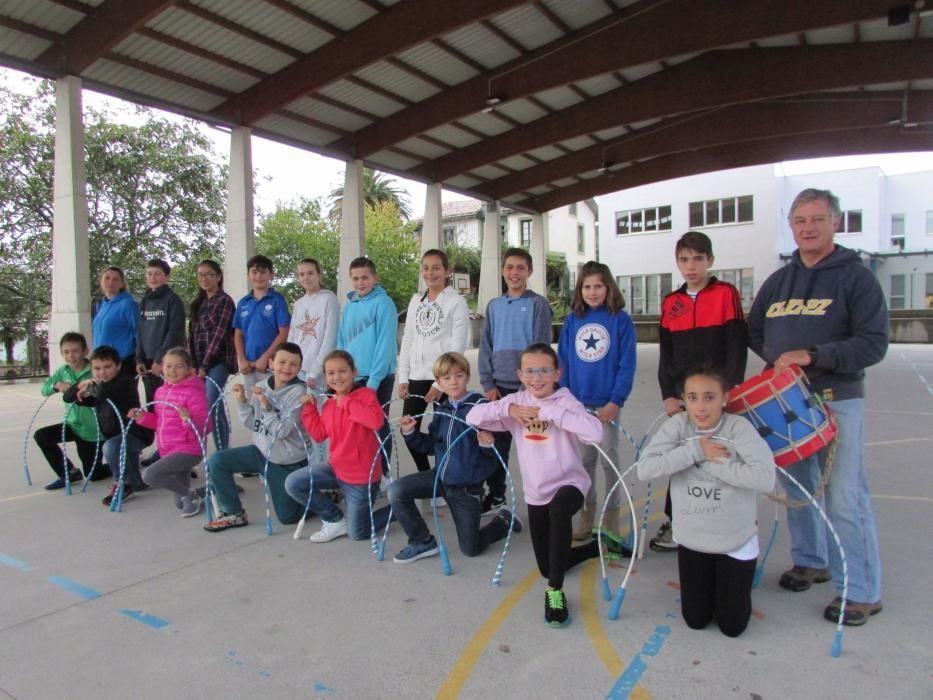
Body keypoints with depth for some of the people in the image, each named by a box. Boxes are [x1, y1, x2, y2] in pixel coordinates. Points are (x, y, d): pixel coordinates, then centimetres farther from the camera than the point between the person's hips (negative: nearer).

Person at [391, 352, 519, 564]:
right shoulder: (442, 410, 2)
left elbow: (496, 449, -17)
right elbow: (431, 446, 12)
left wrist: (488, 444, -39)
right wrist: (410, 433, -2)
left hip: (467, 485, -5)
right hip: (441, 476, 5)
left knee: (470, 549, 4)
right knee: (396, 491, -10)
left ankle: (504, 521, 35)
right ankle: (423, 542, 9)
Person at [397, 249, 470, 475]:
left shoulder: (456, 302, -4)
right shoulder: (416, 300, 12)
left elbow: (457, 346, -10)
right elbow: (407, 340, 11)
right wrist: (403, 377, 4)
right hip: (416, 377, 6)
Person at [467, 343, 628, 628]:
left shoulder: (565, 401, -15)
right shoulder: (516, 402, -1)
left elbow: (595, 433, -33)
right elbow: (472, 417, -6)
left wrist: (549, 412, -30)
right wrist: (508, 409, -19)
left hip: (569, 484, -5)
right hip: (536, 493, 6)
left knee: (559, 507, -43)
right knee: (547, 568, 15)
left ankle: (555, 590, -27)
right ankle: (600, 546, 41)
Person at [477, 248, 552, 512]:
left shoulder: (538, 304, -4)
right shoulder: (494, 305, 9)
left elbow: (541, 347, -9)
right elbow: (486, 347, 8)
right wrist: (488, 383, 0)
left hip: (529, 386, -4)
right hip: (499, 386, 4)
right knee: (496, 442, 11)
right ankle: (496, 493, 26)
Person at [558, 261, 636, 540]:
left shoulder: (620, 320, -6)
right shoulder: (572, 321, 4)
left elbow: (627, 364, -9)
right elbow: (563, 362, 6)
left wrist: (616, 401, -15)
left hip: (607, 402, -3)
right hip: (578, 401, 3)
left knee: (609, 458, 7)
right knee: (585, 459, 12)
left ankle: (612, 518, 21)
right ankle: (586, 515, 25)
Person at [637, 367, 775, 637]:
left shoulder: (739, 427, -18)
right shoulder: (677, 424, -13)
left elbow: (765, 479, -30)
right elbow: (644, 469, -22)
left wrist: (714, 461, -25)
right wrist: (696, 450, -25)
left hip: (736, 541, -2)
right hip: (691, 540, 2)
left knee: (732, 626, 10)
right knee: (696, 621, 14)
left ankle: (734, 579, 38)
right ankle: (708, 579, 42)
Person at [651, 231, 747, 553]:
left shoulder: (726, 294, -3)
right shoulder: (671, 302, 9)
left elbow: (737, 347, -7)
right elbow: (666, 355, 9)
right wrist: (668, 395, 0)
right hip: (682, 397, 4)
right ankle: (674, 523, 22)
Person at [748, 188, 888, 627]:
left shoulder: (855, 277, -3)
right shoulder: (778, 281, 13)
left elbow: (873, 343, -11)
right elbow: (754, 331, 21)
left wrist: (812, 356, -20)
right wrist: (776, 357, 4)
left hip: (837, 402, -5)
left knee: (844, 499, -6)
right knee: (798, 488, 15)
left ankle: (862, 590, 8)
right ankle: (811, 560, 33)